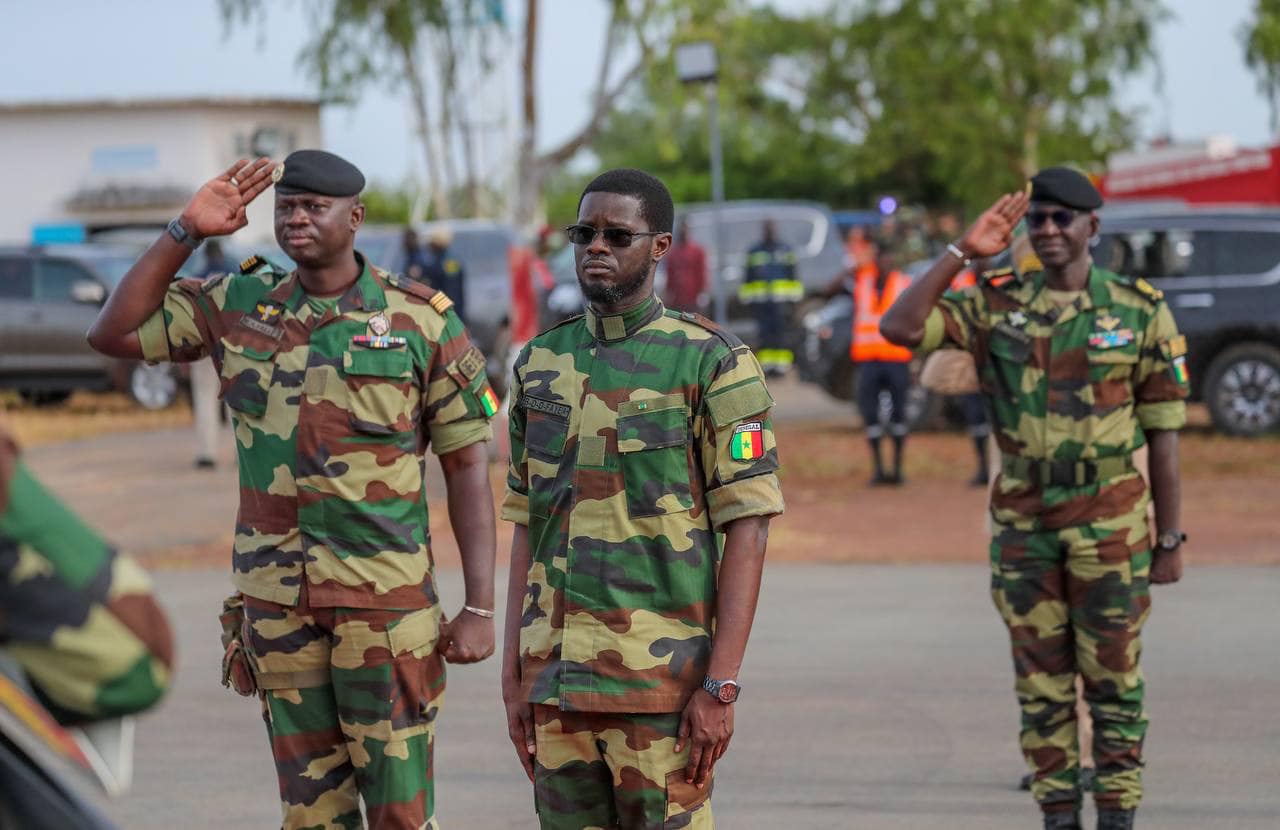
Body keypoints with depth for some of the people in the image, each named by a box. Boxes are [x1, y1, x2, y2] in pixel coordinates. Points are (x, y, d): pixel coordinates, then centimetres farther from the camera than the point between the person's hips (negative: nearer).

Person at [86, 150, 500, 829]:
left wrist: (479, 607, -8)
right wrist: (187, 231, -2)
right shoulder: (239, 304, 7)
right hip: (276, 594, 4)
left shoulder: (422, 320, -4)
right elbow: (113, 334, 6)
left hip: (386, 594, -4)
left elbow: (468, 468, -3)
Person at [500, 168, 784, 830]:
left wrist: (720, 687, -15)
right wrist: (513, 678, 11)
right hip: (556, 676, 5)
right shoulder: (541, 364, 11)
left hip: (663, 681, -5)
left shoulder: (712, 363, -6)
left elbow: (747, 530, -9)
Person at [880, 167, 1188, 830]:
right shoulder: (997, 306, 3)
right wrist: (962, 252, -11)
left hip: (1111, 522, -2)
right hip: (1024, 522, 2)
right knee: (1041, 680, 6)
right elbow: (900, 328, -10)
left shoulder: (1141, 312, -3)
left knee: (1112, 677, 3)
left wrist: (1170, 539, -1)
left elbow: (1163, 433, 0)